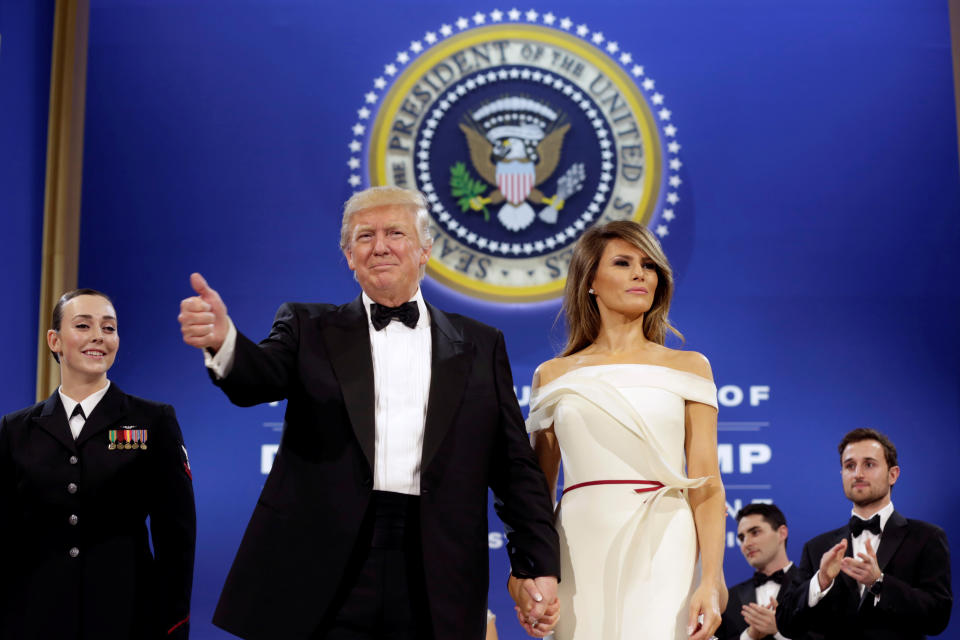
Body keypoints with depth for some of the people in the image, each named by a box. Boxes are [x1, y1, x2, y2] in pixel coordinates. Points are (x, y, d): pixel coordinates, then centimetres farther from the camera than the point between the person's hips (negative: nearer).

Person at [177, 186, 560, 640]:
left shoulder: (480, 345, 11)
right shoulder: (310, 329, 9)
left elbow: (515, 466, 9)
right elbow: (262, 376, -11)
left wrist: (538, 564, 2)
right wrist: (222, 340, -33)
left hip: (435, 583, 1)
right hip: (322, 578, -1)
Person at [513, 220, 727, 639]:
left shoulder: (688, 368, 9)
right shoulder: (553, 376, 11)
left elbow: (706, 483, 3)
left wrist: (711, 582, -8)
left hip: (662, 548, -1)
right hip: (581, 553, 1)